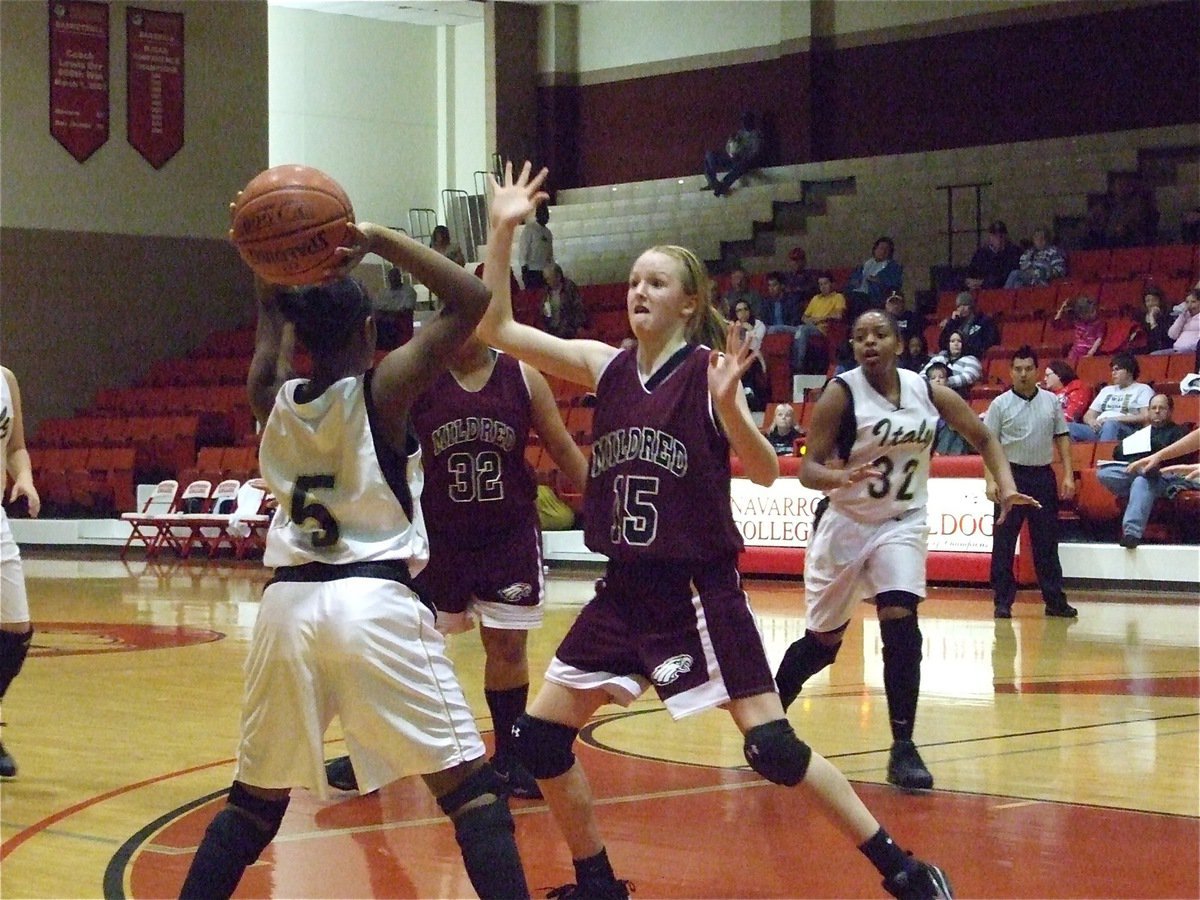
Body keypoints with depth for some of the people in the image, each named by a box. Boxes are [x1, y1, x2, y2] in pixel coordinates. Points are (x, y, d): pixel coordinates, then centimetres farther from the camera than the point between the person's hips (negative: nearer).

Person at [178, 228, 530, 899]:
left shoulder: (274, 399, 9)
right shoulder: (383, 389, -4)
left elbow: (270, 338, 33)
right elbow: (471, 298, -4)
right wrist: (377, 241, -5)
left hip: (288, 605, 5)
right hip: (375, 603, -5)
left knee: (256, 799, 18)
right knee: (472, 788, -1)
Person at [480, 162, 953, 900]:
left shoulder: (710, 370, -9)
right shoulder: (606, 366, 4)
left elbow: (766, 472, -15)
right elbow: (497, 329, 2)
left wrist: (728, 404, -32)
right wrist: (503, 233, -7)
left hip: (701, 588, -6)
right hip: (626, 588, 6)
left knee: (773, 748, -10)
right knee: (539, 736, 4)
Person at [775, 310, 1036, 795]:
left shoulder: (929, 392, -5)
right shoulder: (841, 394, -15)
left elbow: (982, 437, 6)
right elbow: (808, 468, -18)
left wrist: (1006, 484, -11)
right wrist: (841, 477, -39)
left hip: (902, 522, 2)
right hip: (845, 523, -2)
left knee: (902, 628, -16)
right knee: (823, 641, 8)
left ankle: (903, 749, -9)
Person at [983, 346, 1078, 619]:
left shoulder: (1051, 401, 7)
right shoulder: (1000, 404, -2)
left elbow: (1062, 438, 11)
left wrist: (1068, 475, 3)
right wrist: (991, 480, -14)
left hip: (1043, 475, 3)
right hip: (1012, 475, -3)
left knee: (1047, 541, 7)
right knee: (1004, 542, -2)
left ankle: (1055, 600, 13)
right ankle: (1003, 601, 4)